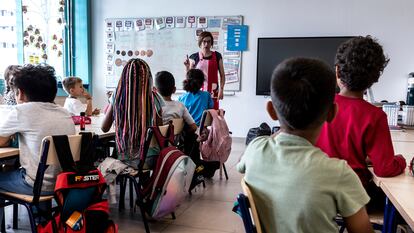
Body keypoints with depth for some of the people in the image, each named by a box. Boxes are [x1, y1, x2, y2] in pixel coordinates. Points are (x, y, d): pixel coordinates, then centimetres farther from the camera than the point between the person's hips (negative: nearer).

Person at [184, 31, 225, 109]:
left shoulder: (217, 56, 6)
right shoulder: (194, 57, 4)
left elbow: (222, 75, 8)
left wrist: (221, 89, -1)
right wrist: (187, 66, -11)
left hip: (213, 92, 1)